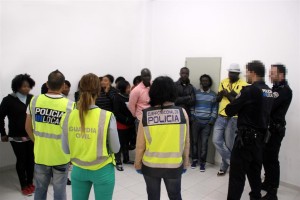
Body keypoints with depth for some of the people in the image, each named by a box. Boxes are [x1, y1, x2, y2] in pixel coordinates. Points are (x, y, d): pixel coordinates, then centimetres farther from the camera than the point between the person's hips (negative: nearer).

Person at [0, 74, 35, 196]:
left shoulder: (32, 99, -1)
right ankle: (24, 186, 25)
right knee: (21, 160, 8)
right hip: (16, 137, -2)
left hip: (31, 135, 2)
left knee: (31, 159, 10)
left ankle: (30, 183, 29)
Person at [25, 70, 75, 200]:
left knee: (40, 189, 21)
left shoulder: (34, 101, -8)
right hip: (61, 156, -3)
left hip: (40, 154, 3)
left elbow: (28, 128, 2)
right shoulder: (70, 105, -18)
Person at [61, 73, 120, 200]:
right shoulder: (107, 117, -21)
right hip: (102, 171, -3)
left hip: (78, 170, 3)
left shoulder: (68, 117, -10)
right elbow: (115, 148, -11)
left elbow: (66, 149, -1)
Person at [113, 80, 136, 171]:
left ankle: (126, 159, 32)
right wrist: (126, 120, -20)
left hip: (129, 124, 6)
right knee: (120, 143, 2)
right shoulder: (117, 97, -10)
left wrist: (132, 120, -4)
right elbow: (116, 113, -15)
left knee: (126, 142, 18)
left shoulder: (129, 97, 7)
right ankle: (118, 162, 12)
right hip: (121, 125, -6)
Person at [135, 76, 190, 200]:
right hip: (174, 165, 0)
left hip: (150, 166, 0)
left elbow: (140, 145, -8)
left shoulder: (145, 115, -14)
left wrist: (137, 164, 8)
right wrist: (186, 162, 11)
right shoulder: (182, 113, -12)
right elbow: (186, 142, -4)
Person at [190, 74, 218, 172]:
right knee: (194, 141, 4)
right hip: (196, 120, 1)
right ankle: (195, 159, 20)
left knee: (204, 142, -1)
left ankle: (202, 162, 10)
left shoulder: (213, 95, 8)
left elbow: (215, 109, 5)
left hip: (207, 122, 0)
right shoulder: (195, 93, 7)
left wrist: (212, 120, -4)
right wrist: (192, 117, -4)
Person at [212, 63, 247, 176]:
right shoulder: (223, 82, 8)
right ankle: (232, 161, 17)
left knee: (228, 144, 5)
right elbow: (218, 99, 9)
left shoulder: (243, 85, -7)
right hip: (221, 116, 5)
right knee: (217, 140, -1)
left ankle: (224, 166, 25)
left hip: (233, 118, -4)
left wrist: (228, 95, -20)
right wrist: (222, 93, -11)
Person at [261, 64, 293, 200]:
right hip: (268, 128, 9)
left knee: (271, 160, -4)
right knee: (265, 157, 16)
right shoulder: (275, 88, 16)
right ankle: (268, 183, 32)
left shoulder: (285, 91, -14)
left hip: (275, 130, -9)